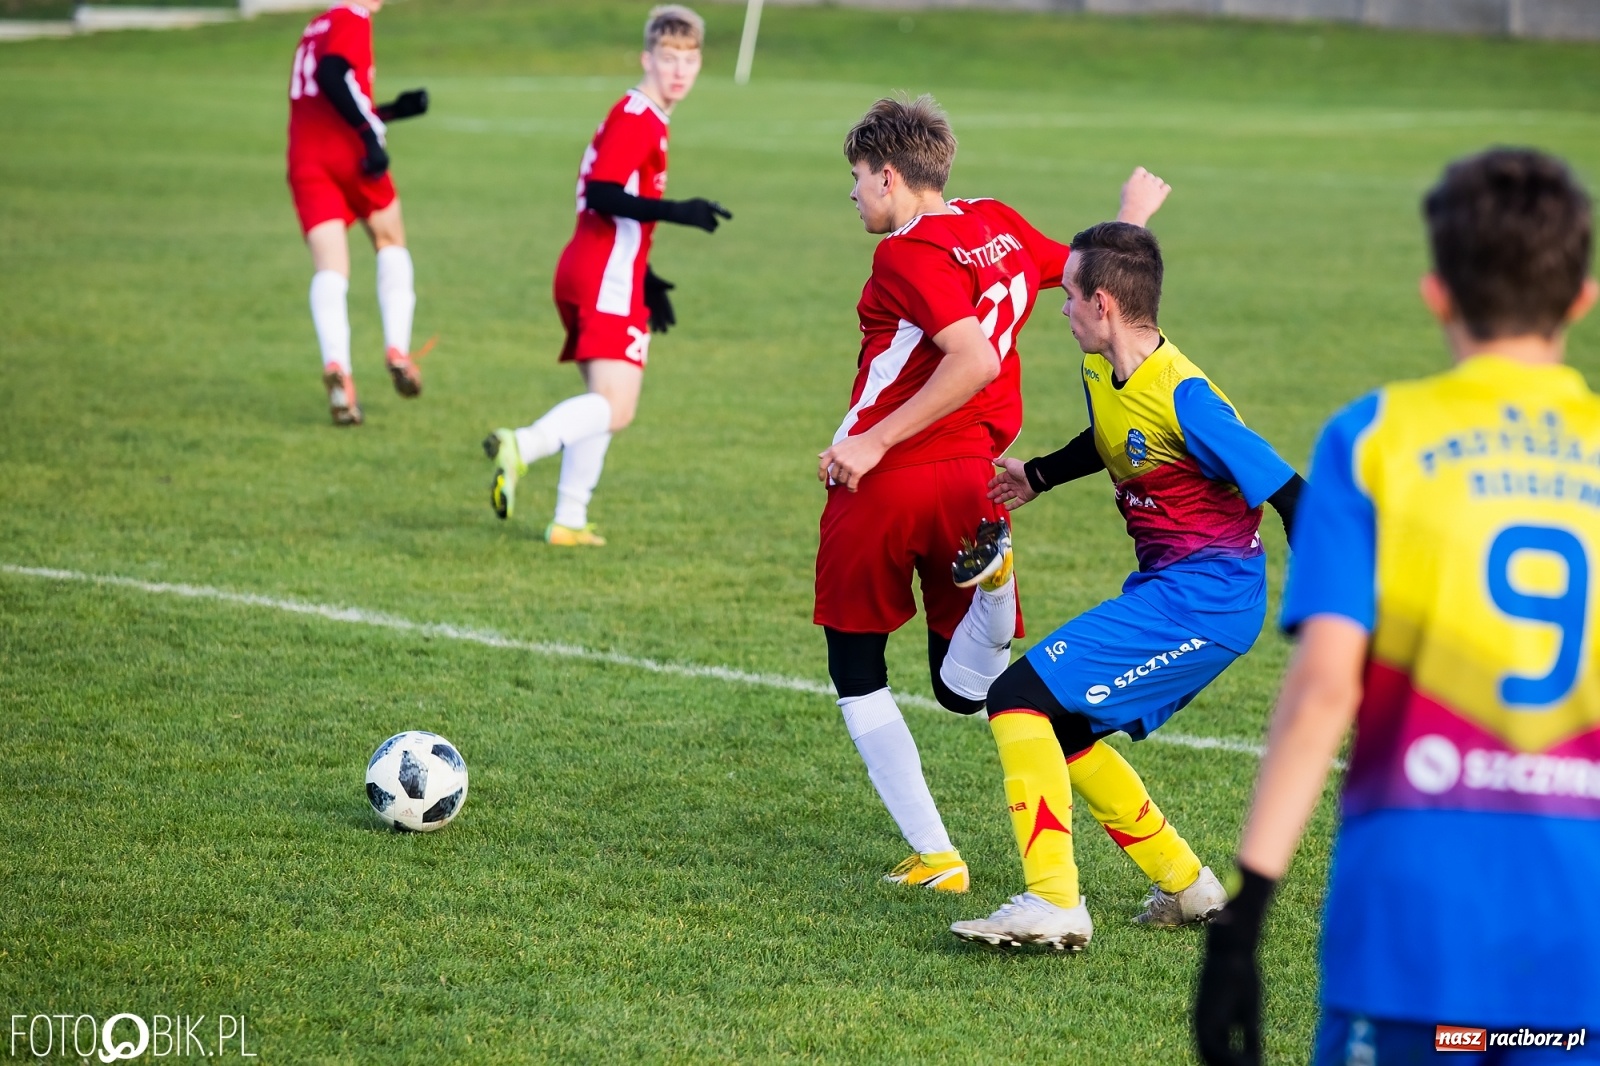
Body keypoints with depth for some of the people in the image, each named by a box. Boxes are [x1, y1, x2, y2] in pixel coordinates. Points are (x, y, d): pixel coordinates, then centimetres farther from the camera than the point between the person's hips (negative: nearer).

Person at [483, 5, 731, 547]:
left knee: (605, 404, 17)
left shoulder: (641, 118, 21)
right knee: (615, 409, -19)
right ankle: (522, 447, -34)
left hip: (584, 275, 10)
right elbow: (603, 196, -22)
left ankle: (569, 521, 19)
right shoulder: (638, 118, -11)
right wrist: (676, 211, -29)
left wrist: (647, 281, 30)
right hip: (608, 281, -10)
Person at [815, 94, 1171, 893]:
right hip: (969, 483, 6)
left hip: (881, 480, -6)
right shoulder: (1001, 226, 7)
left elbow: (973, 361, -26)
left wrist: (873, 444, -22)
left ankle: (932, 856, 5)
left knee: (857, 673, 12)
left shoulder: (909, 253, -14)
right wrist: (1133, 216, 42)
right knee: (961, 690, 13)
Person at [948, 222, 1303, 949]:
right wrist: (1036, 477, 37)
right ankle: (1185, 887, 27)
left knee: (1019, 699, -16)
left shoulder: (1182, 397, -22)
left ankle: (1054, 904, -18)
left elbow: (1287, 493, -21)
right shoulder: (1102, 373, 5)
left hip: (1201, 595, -10)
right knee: (1062, 730, 19)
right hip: (1166, 588, 10)